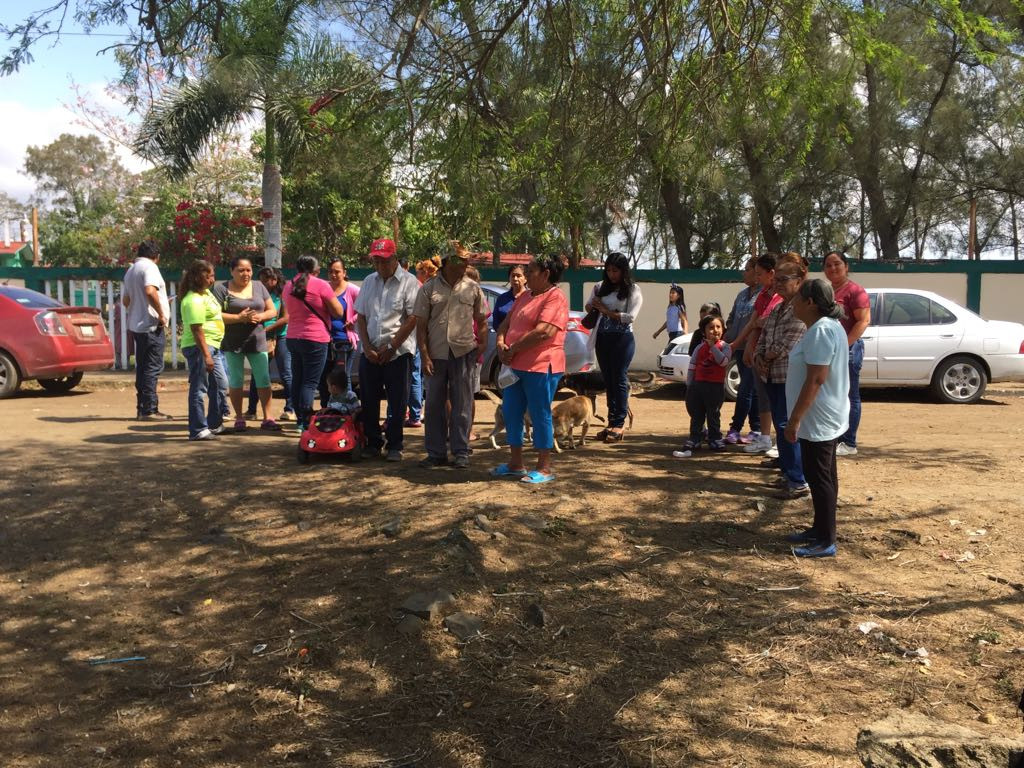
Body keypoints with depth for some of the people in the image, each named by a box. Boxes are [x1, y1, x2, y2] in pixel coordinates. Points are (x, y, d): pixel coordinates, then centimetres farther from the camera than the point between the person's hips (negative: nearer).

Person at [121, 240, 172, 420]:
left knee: (142, 368, 12)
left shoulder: (131, 270, 18)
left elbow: (126, 300, 25)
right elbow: (150, 291, -27)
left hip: (136, 325, 9)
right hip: (152, 325, -9)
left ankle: (142, 409, 15)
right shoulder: (149, 267, -10)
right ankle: (149, 410, -8)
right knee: (153, 368, -7)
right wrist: (161, 313, -20)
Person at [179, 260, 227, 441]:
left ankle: (214, 424, 27)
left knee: (220, 385, 16)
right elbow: (197, 329, -23)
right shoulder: (194, 300, -17)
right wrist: (206, 355, -27)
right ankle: (198, 430, 0)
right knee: (199, 388, -5)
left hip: (212, 346, 10)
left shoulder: (207, 293, 13)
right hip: (199, 347, -10)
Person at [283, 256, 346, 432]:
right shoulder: (320, 285, -9)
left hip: (293, 338, 6)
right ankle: (307, 423, -9)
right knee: (310, 382, -6)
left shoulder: (288, 287, 9)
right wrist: (330, 296, 9)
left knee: (297, 379, 13)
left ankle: (299, 419, 18)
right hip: (315, 339, -6)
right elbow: (339, 312, -6)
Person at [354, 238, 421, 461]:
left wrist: (391, 347, -12)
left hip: (398, 352, -5)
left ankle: (394, 446, 11)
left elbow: (412, 318, -10)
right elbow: (360, 316, 12)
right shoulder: (369, 281, 12)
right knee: (369, 401, 8)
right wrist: (367, 347, 0)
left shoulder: (409, 282, -4)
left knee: (397, 403, 0)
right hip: (370, 352, 5)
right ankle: (373, 443, 21)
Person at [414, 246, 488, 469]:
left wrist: (481, 349, 2)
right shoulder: (429, 288, 1)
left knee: (462, 405, 5)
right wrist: (424, 355, -6)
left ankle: (461, 452, 15)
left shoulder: (473, 288, 3)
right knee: (434, 404, 7)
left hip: (464, 352, 0)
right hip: (436, 354, 0)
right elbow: (421, 324, 1)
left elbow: (481, 321, 9)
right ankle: (436, 453, 18)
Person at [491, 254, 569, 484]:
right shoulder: (525, 296, 17)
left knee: (540, 416, -1)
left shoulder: (555, 298, -12)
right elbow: (506, 323, 17)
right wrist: (501, 344, -4)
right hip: (515, 366, 9)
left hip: (541, 367, -9)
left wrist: (513, 349, -14)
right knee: (510, 413, 12)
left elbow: (543, 333, -23)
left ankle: (544, 469, 9)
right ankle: (516, 464, 24)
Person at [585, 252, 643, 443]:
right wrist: (594, 306, -7)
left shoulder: (633, 290, -3)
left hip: (622, 339, -5)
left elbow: (630, 316, -12)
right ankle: (611, 422, 13)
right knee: (608, 380, 8)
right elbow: (589, 307, 16)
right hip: (602, 338, 5)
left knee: (619, 380, -5)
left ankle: (619, 424, -2)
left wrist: (606, 311, -10)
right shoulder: (600, 287, 11)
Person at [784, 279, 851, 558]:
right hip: (827, 417, 11)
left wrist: (795, 419, -22)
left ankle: (826, 542, 2)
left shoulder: (820, 331, -22)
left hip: (817, 420, -11)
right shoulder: (830, 326, 12)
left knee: (818, 477, -4)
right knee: (824, 476, 16)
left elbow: (815, 380, -26)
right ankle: (820, 529, 27)